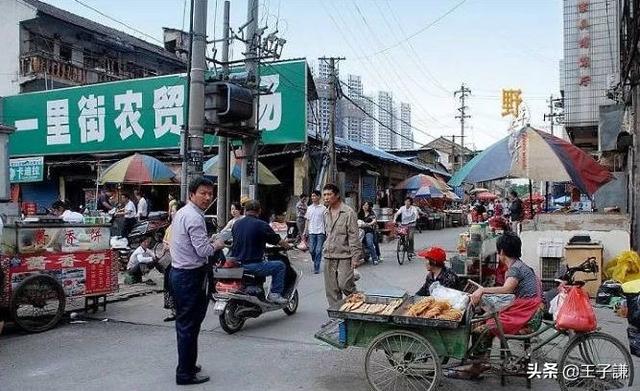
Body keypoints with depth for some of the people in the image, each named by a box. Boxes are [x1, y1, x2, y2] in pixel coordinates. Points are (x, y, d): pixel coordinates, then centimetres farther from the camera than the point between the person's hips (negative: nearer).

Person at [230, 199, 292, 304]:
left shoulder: (236, 224, 7)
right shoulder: (262, 225, -11)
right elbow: (277, 240, -2)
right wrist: (288, 246, 19)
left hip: (236, 264, 7)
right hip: (252, 265, -7)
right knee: (280, 266, 8)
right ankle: (275, 294, 4)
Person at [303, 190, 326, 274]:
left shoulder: (323, 208, -1)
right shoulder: (309, 208, 9)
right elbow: (307, 220, 12)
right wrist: (305, 231, 8)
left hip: (320, 232, -3)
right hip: (311, 232, 3)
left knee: (318, 251, -4)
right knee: (311, 250, 3)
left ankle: (316, 268, 4)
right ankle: (315, 262, 28)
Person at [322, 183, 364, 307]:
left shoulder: (348, 213, -9)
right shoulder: (326, 213, 12)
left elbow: (354, 237, -12)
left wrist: (355, 257, -15)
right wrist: (326, 249, 16)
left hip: (344, 256, -6)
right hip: (329, 257, 6)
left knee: (344, 285, -11)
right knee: (331, 289, 7)